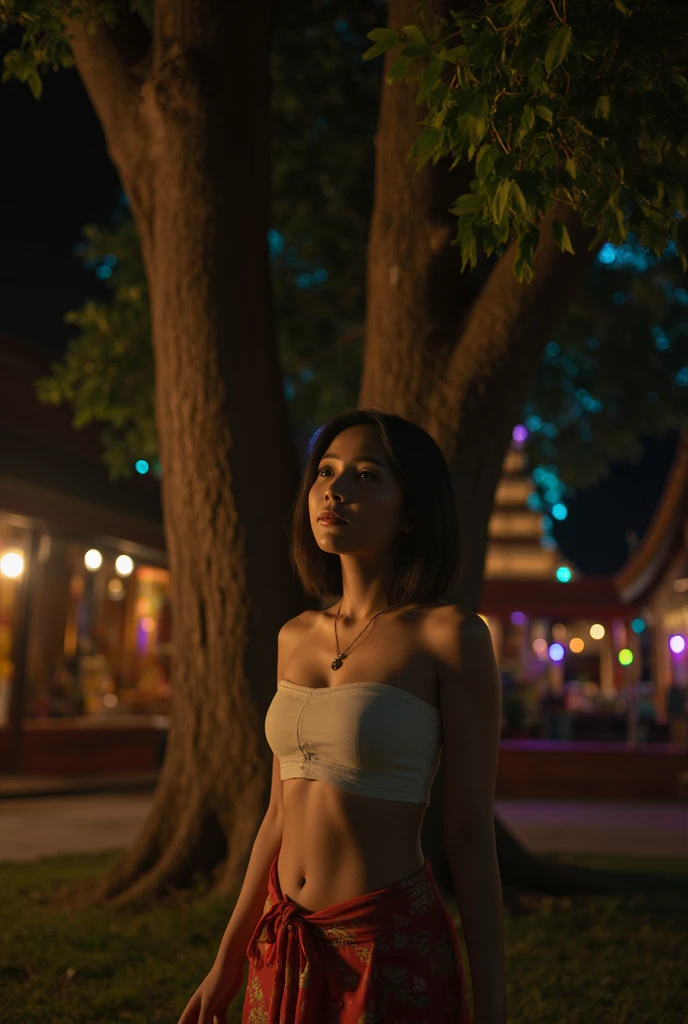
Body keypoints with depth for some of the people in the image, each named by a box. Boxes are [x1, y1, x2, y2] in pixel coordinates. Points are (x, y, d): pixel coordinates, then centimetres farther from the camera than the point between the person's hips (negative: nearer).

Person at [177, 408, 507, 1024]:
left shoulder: (452, 636, -12)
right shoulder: (296, 638, 6)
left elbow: (471, 834, -11)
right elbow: (281, 815, 12)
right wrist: (226, 963, 14)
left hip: (395, 951, -5)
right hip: (287, 950, 6)